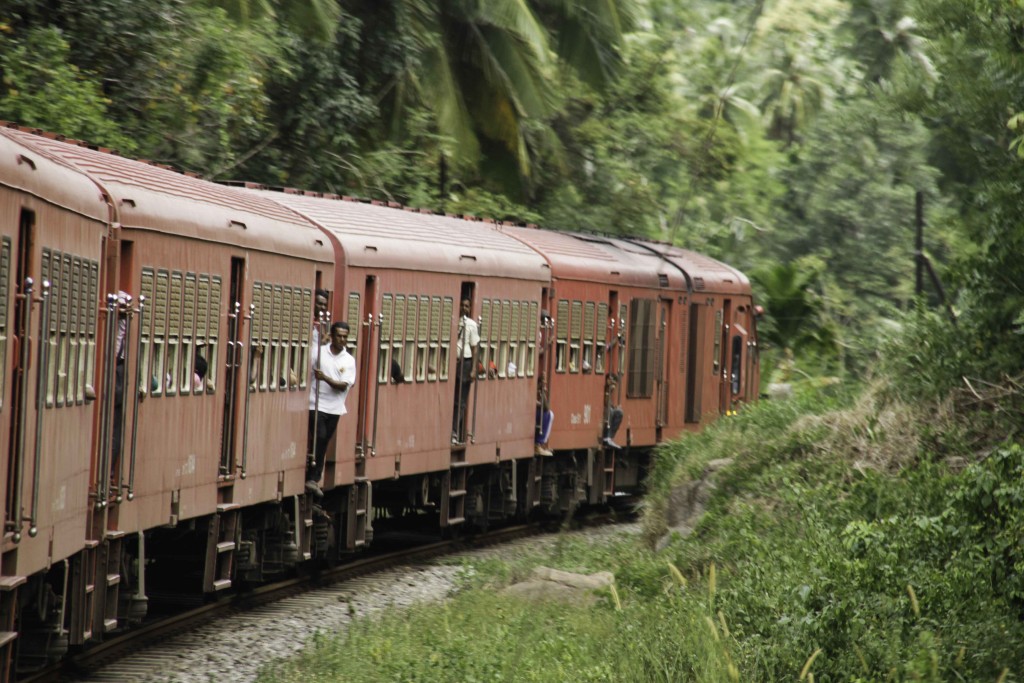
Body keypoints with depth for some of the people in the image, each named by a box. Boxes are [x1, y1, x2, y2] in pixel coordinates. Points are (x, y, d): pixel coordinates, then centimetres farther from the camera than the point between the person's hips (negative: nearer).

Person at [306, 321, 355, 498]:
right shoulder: (319, 352, -1)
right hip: (317, 404, -3)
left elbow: (344, 385, -6)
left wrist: (326, 378, -21)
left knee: (323, 443, 8)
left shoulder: (349, 360, 4)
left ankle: (314, 479, 16)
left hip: (334, 408, 3)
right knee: (319, 437, -17)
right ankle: (312, 478, -12)